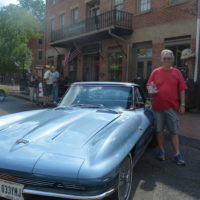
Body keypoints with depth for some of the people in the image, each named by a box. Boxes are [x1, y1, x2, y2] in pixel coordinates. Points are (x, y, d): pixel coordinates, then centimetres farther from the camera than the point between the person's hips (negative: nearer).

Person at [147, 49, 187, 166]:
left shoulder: (177, 72, 4)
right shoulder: (155, 72, 3)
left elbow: (182, 90, 3)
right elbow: (149, 86, 8)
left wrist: (182, 104, -1)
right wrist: (150, 90, -16)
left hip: (172, 107, 0)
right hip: (158, 106, 1)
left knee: (174, 131, 4)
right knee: (159, 130, 9)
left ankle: (177, 154, 12)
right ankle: (162, 151, 24)